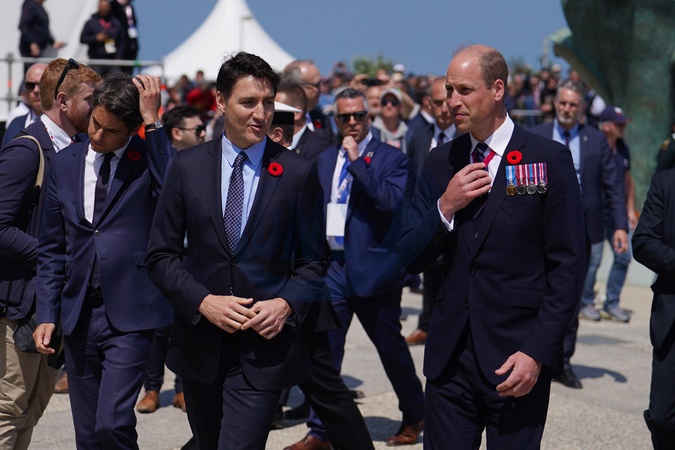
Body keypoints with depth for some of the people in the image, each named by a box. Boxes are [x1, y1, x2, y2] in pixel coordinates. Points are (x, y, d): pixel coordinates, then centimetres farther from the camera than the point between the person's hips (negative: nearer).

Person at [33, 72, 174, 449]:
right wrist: (47, 314, 6)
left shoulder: (151, 158, -4)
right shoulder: (66, 164, 8)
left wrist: (153, 122, -25)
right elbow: (52, 249, 12)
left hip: (130, 316, -5)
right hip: (78, 315, 5)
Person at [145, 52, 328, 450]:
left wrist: (286, 304, -14)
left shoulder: (298, 173, -1)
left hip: (264, 346, -3)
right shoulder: (188, 166, 3)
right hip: (200, 343, 3)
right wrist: (203, 302, -11)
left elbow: (313, 262, 4)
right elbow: (161, 256, 3)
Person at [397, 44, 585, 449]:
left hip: (516, 357, -4)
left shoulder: (549, 159, -4)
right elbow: (411, 259, 9)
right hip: (450, 354, 4)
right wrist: (445, 207, -9)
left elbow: (567, 266, -6)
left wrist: (538, 353, -13)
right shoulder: (440, 164, 10)